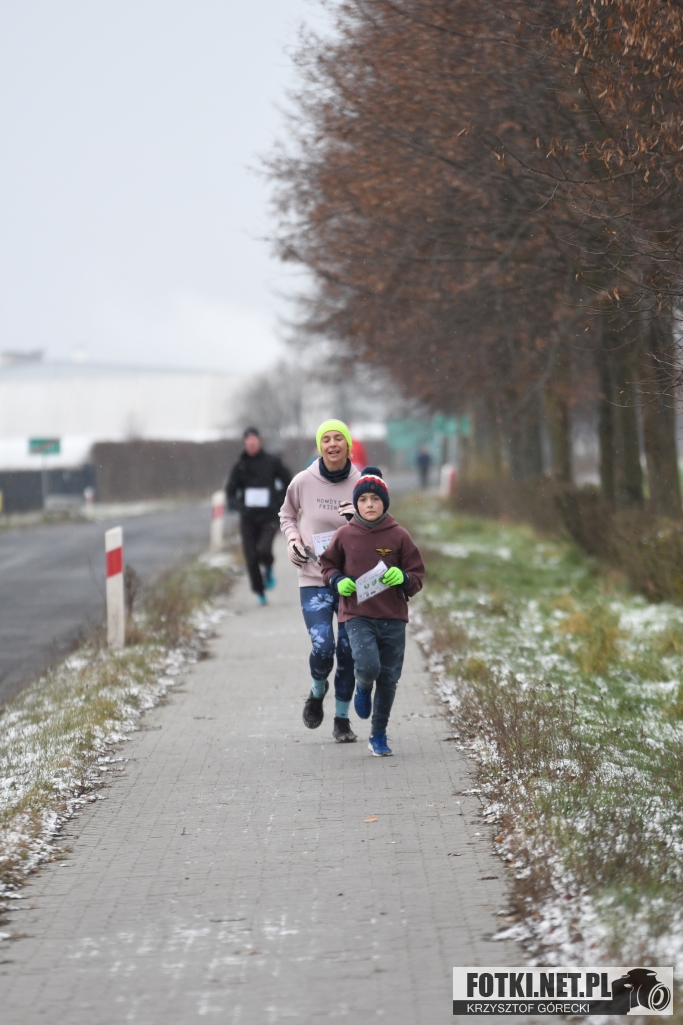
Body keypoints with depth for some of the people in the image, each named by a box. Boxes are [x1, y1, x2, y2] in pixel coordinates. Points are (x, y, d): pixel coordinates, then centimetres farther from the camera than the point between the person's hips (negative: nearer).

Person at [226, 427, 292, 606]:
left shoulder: (272, 462, -1)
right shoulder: (240, 466, 4)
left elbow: (289, 483, 9)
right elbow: (230, 491, 10)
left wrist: (280, 502, -4)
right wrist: (237, 505, -10)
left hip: (268, 517, -2)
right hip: (248, 518, 2)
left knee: (263, 549, -22)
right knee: (251, 557, 0)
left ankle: (268, 569, 11)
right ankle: (260, 592, 17)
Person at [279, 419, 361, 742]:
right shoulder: (303, 482, -2)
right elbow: (287, 515, 18)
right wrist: (292, 539, 0)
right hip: (314, 579, -1)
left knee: (348, 652, 5)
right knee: (322, 648, -15)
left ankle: (342, 719, 21)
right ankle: (317, 693, 18)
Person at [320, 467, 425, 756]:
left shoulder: (398, 536, 0)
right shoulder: (345, 535, 0)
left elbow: (417, 576, 5)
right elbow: (328, 564, 15)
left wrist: (403, 578, -17)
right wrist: (338, 581, -5)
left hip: (393, 618, 1)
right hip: (357, 616, -1)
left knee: (388, 679, 6)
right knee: (368, 666, -23)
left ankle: (379, 735, 24)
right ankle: (363, 689, 15)